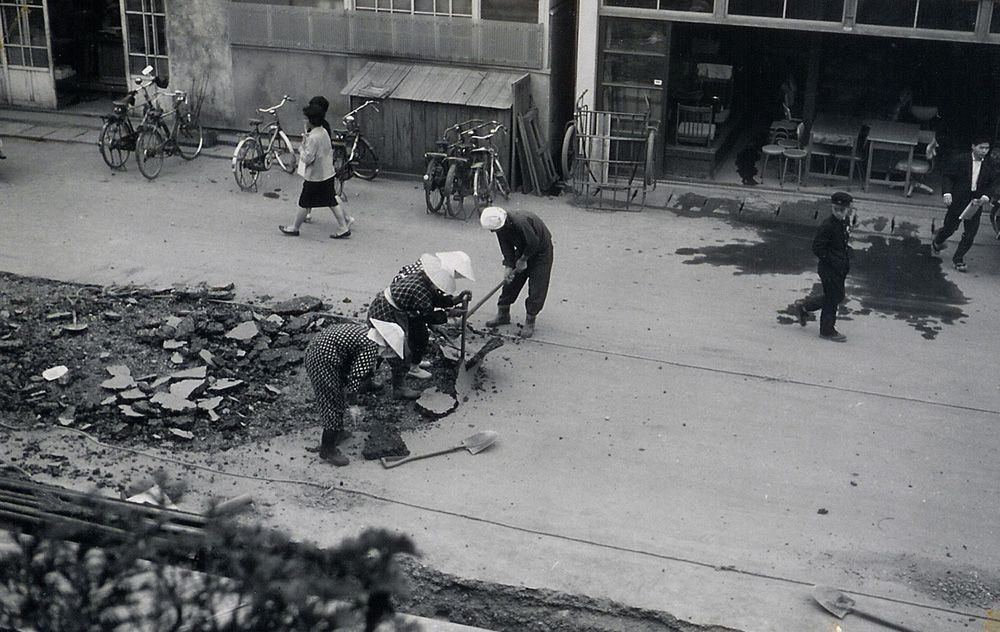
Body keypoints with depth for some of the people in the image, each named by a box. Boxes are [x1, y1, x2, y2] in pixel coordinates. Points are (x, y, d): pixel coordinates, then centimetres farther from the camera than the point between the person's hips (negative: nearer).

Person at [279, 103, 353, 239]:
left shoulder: (313, 138, -23)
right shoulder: (324, 132, 6)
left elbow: (308, 158, -25)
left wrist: (301, 150, -7)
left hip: (315, 177, -9)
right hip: (328, 173, 9)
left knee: (305, 204, 6)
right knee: (331, 202, 14)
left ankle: (295, 228, 19)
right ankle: (344, 227, 14)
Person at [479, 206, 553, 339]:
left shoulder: (521, 221, -40)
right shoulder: (500, 226, -15)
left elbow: (533, 243, -30)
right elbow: (507, 248, -8)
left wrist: (523, 260, -16)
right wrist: (508, 267, -18)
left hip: (541, 250, -7)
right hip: (523, 249, 7)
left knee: (536, 286, -8)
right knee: (510, 280, 8)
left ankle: (530, 322, 0)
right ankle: (503, 314, 21)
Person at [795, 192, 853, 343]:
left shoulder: (846, 222, 5)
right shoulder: (827, 226, -20)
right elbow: (818, 248, -20)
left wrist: (846, 261, 9)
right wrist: (834, 261, -20)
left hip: (841, 269, 9)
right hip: (829, 269, -9)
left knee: (838, 297, 19)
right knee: (832, 299, 1)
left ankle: (803, 306, 34)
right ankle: (827, 331, 17)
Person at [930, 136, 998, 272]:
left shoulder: (989, 166, 0)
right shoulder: (960, 160, -9)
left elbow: (993, 183, 8)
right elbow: (946, 175, -5)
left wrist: (986, 196, -10)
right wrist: (947, 193, -17)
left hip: (976, 204, 3)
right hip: (958, 201, -3)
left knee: (970, 234, 0)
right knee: (950, 228, 11)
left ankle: (958, 259, 14)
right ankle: (937, 243, 43)